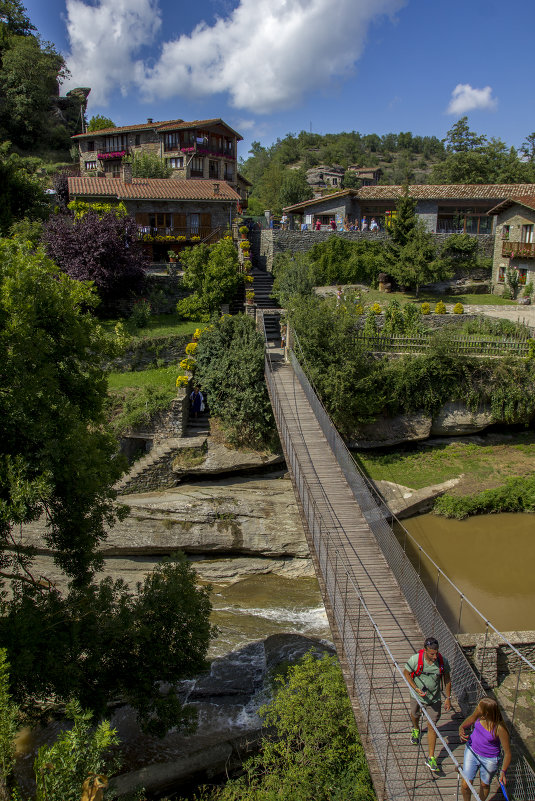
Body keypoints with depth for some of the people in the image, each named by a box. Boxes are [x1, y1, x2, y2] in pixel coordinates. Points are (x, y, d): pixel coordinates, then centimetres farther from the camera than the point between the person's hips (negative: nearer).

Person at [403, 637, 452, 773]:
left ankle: (431, 758, 14)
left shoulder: (442, 661, -21)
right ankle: (416, 729, 62)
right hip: (417, 695, 0)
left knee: (432, 726, 1)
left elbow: (447, 678, -3)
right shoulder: (415, 659, -27)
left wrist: (448, 698, 1)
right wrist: (416, 689, -20)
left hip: (434, 698, 0)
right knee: (415, 714, 26)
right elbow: (406, 673, -10)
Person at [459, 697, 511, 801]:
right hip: (472, 751, 3)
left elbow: (507, 752, -21)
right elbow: (471, 719, 6)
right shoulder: (478, 713, -19)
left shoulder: (500, 729, -32)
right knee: (465, 785, 9)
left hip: (489, 760, -3)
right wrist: (461, 728, -10)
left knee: (485, 785, 21)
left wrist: (503, 772, -25)